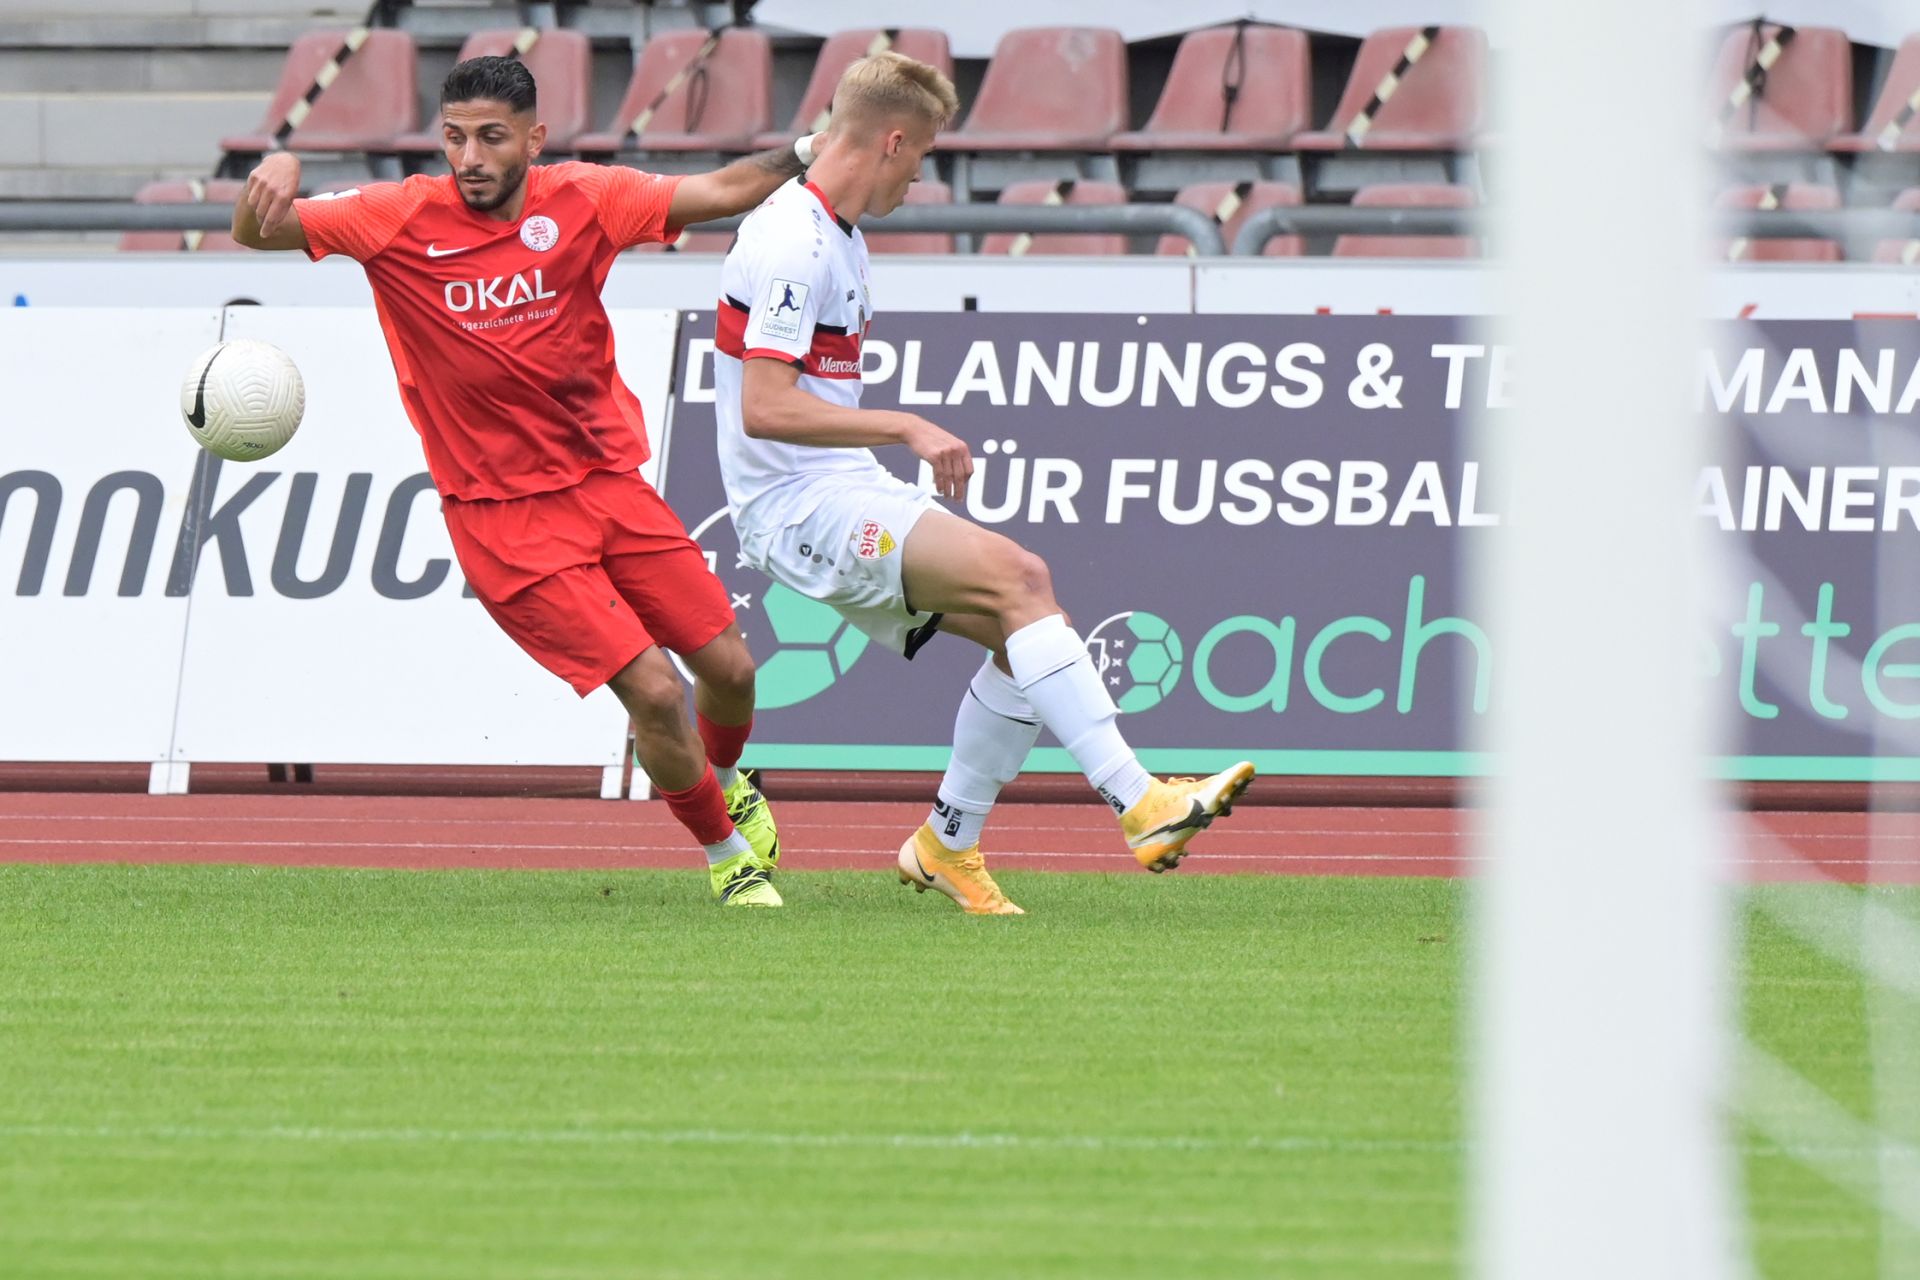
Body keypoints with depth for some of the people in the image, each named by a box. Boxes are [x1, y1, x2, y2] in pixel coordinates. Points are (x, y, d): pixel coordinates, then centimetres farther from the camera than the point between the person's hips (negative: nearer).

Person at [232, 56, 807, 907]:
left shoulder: (581, 202, -3)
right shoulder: (402, 220, -10)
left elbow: (723, 191, 4)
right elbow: (257, 232, -9)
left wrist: (807, 153, -11)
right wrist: (275, 179, -31)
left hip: (607, 480, 4)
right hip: (502, 513, -4)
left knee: (727, 667, 8)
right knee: (653, 691, -12)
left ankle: (725, 782, 44)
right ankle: (727, 856, 13)